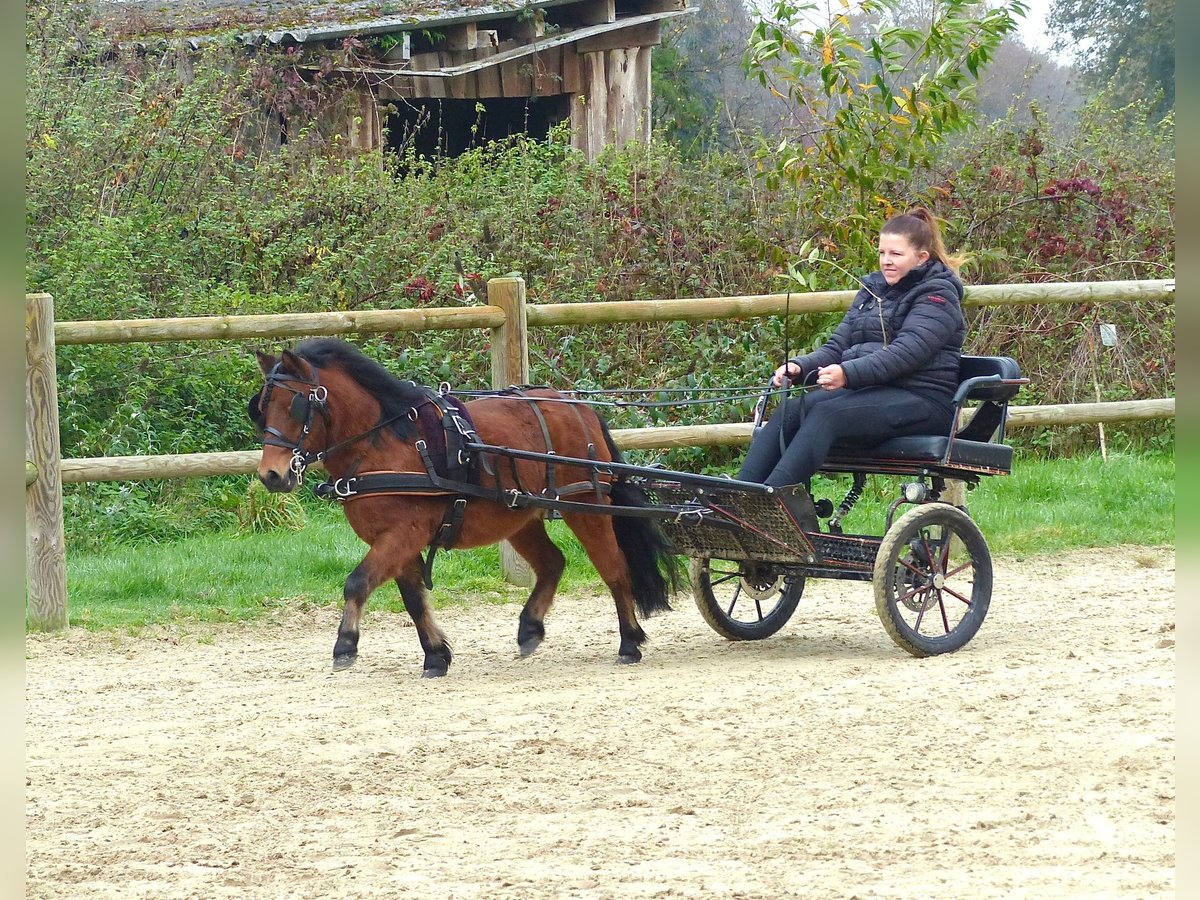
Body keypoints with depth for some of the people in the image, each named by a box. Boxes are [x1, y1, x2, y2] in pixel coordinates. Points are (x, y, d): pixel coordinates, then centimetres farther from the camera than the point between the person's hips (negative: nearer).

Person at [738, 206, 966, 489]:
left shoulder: (938, 295, -2)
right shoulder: (873, 288, 21)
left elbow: (906, 352, -18)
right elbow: (838, 346, 16)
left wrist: (849, 373, -31)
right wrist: (800, 366, -6)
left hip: (921, 399, -7)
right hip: (872, 391, 7)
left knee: (827, 412, -31)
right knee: (791, 410, -20)